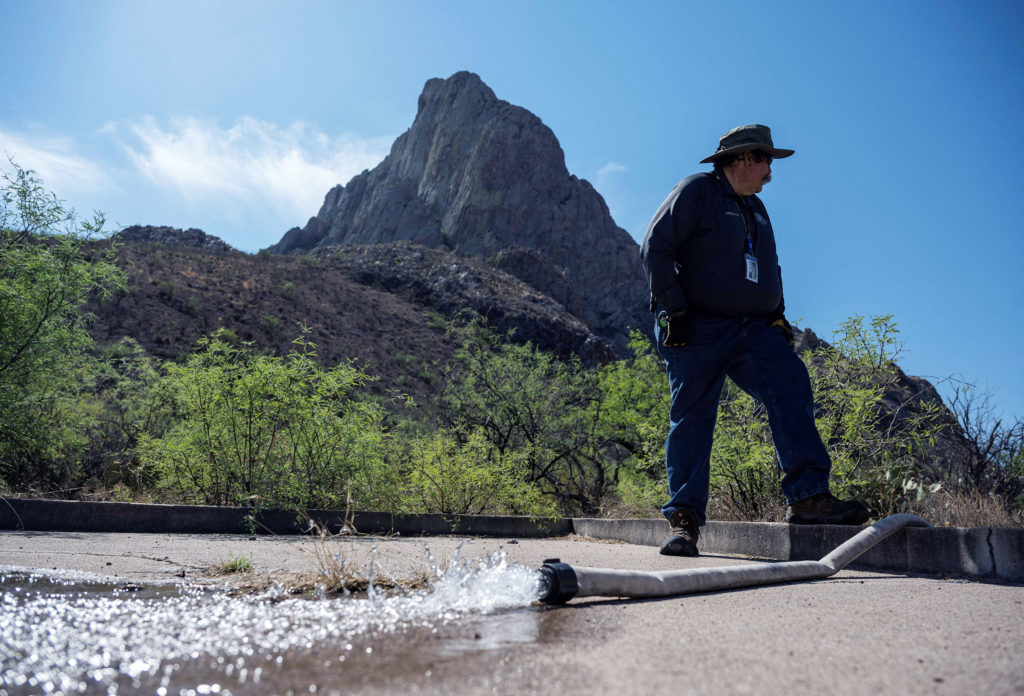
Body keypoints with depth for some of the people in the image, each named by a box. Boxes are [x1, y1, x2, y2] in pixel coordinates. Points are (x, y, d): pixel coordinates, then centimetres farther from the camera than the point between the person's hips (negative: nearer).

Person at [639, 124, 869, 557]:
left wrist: (778, 316, 18)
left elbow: (769, 267, 32)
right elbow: (655, 248, -8)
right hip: (698, 330, -6)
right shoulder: (695, 192, 0)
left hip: (753, 330, 7)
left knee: (791, 384, -17)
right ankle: (684, 519, 4)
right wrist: (674, 310, -14)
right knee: (692, 419, -5)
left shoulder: (756, 208, 24)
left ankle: (808, 497, -18)